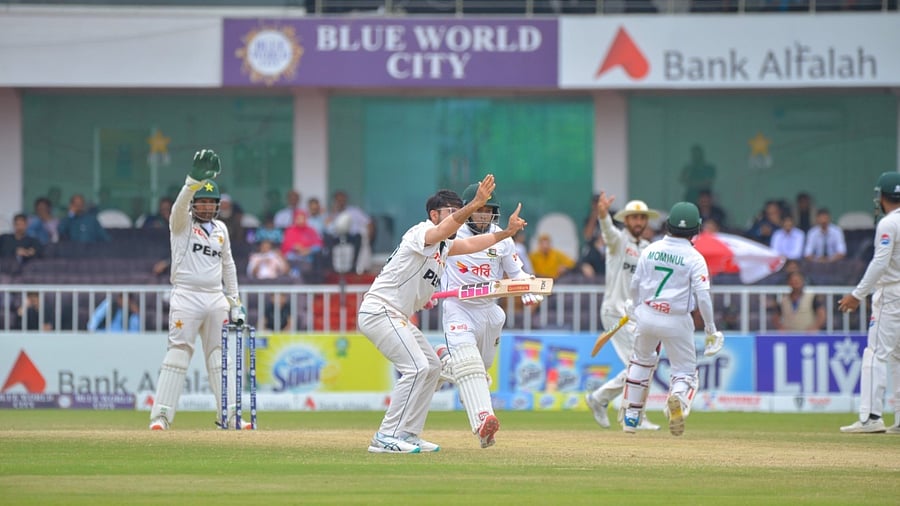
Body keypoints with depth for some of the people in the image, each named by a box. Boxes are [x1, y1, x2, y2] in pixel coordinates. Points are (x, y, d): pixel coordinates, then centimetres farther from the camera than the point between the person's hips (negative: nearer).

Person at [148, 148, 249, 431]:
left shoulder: (221, 229, 17)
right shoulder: (182, 223, 1)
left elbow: (228, 265, 22)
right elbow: (180, 204, -22)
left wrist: (235, 301, 17)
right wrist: (195, 180, -39)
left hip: (216, 299, 5)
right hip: (186, 297, -5)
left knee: (219, 357, 7)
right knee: (178, 353, -11)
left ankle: (230, 415, 9)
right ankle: (160, 416, -13)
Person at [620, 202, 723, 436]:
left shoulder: (650, 250, 1)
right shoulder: (694, 259, -10)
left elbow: (635, 285, 8)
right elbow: (703, 296, -13)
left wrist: (635, 308, 27)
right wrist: (711, 329, -4)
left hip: (646, 315, 3)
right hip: (677, 320, -3)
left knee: (642, 360, 26)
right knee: (685, 371, 8)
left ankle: (631, 416, 26)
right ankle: (678, 396, -29)